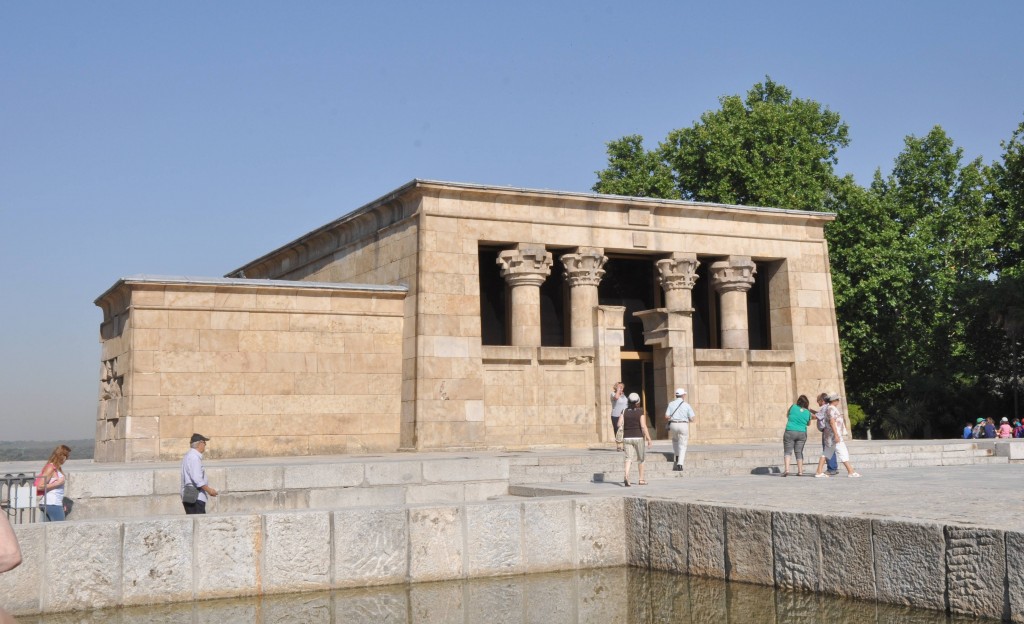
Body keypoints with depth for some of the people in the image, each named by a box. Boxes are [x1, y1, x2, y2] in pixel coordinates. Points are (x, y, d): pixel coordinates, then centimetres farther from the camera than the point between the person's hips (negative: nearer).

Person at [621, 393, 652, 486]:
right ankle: (641, 479, 21)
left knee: (629, 458, -3)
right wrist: (648, 438, -11)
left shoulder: (625, 412, 3)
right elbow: (643, 426, -15)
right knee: (641, 459, 14)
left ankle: (626, 476, -27)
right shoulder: (641, 412, -7)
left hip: (627, 438, 2)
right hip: (638, 437, -2)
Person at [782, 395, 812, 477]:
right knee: (799, 452, 11)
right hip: (802, 433, 2)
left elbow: (787, 416, 13)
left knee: (787, 451, 1)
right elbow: (808, 423, 18)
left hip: (790, 432, -2)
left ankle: (786, 469, -15)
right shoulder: (808, 412, 1)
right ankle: (800, 471, 11)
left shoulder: (793, 407, -4)